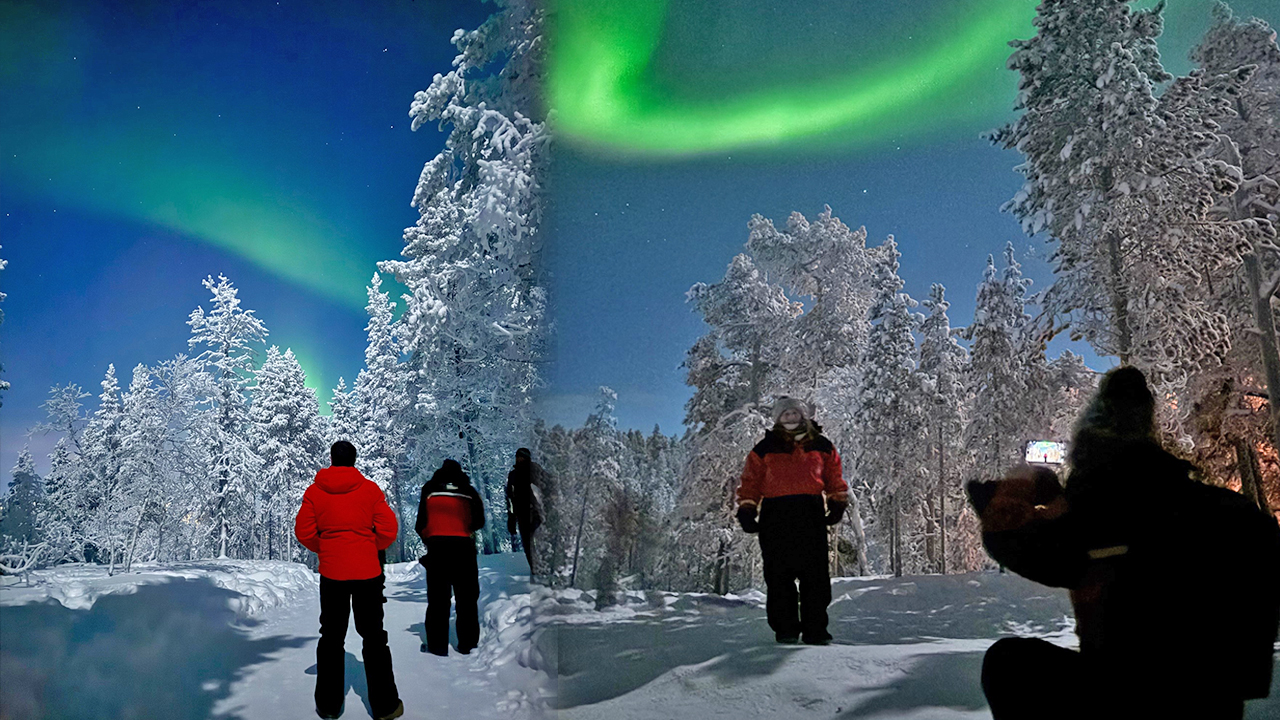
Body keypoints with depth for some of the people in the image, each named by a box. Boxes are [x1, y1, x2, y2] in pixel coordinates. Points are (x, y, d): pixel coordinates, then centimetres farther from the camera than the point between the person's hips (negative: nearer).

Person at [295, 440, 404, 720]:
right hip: (368, 573, -1)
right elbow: (388, 530, -8)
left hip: (331, 573, 1)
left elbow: (304, 532, -2)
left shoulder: (314, 491, -3)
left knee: (331, 637, 15)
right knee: (374, 637, 8)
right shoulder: (369, 489, -7)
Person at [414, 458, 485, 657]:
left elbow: (420, 523, 5)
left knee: (437, 598, 6)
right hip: (464, 546, 0)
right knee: (467, 598, 9)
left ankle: (437, 645, 4)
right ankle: (467, 644, 11)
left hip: (436, 546, 0)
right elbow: (479, 522, 11)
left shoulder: (429, 489, 6)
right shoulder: (469, 491, 6)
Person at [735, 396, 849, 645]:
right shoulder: (765, 449, 10)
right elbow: (751, 482, 10)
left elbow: (835, 479, 21)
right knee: (779, 574, -1)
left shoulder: (822, 447, 16)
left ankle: (815, 629, 8)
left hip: (811, 514, 1)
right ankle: (785, 628, 7)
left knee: (816, 575, 0)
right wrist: (747, 510, 1)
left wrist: (837, 504, 9)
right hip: (776, 515, -1)